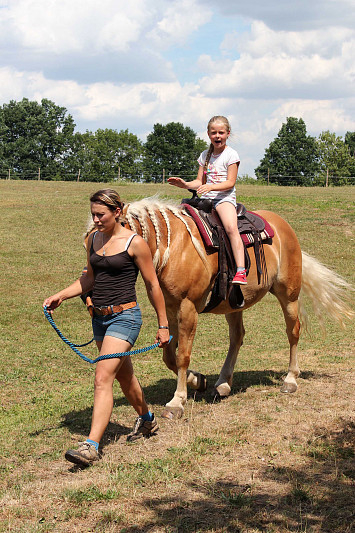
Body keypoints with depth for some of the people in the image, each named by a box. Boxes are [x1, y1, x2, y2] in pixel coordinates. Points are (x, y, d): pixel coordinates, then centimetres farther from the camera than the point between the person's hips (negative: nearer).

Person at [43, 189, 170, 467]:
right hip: (100, 317, 7)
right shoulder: (94, 239, 8)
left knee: (103, 378, -17)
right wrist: (60, 296, 3)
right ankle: (147, 420, 44)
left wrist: (163, 326, -3)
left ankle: (91, 446, -19)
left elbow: (153, 285, -6)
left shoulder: (134, 243, -11)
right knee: (124, 376, 21)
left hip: (124, 316, -7)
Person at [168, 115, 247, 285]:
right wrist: (185, 184, -4)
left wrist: (211, 186, -24)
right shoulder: (205, 155, 17)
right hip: (206, 198, 7)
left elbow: (230, 183, -9)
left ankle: (241, 271, -39)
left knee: (231, 227, -30)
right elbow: (200, 181, 16)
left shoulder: (231, 155, -1)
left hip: (225, 197, -7)